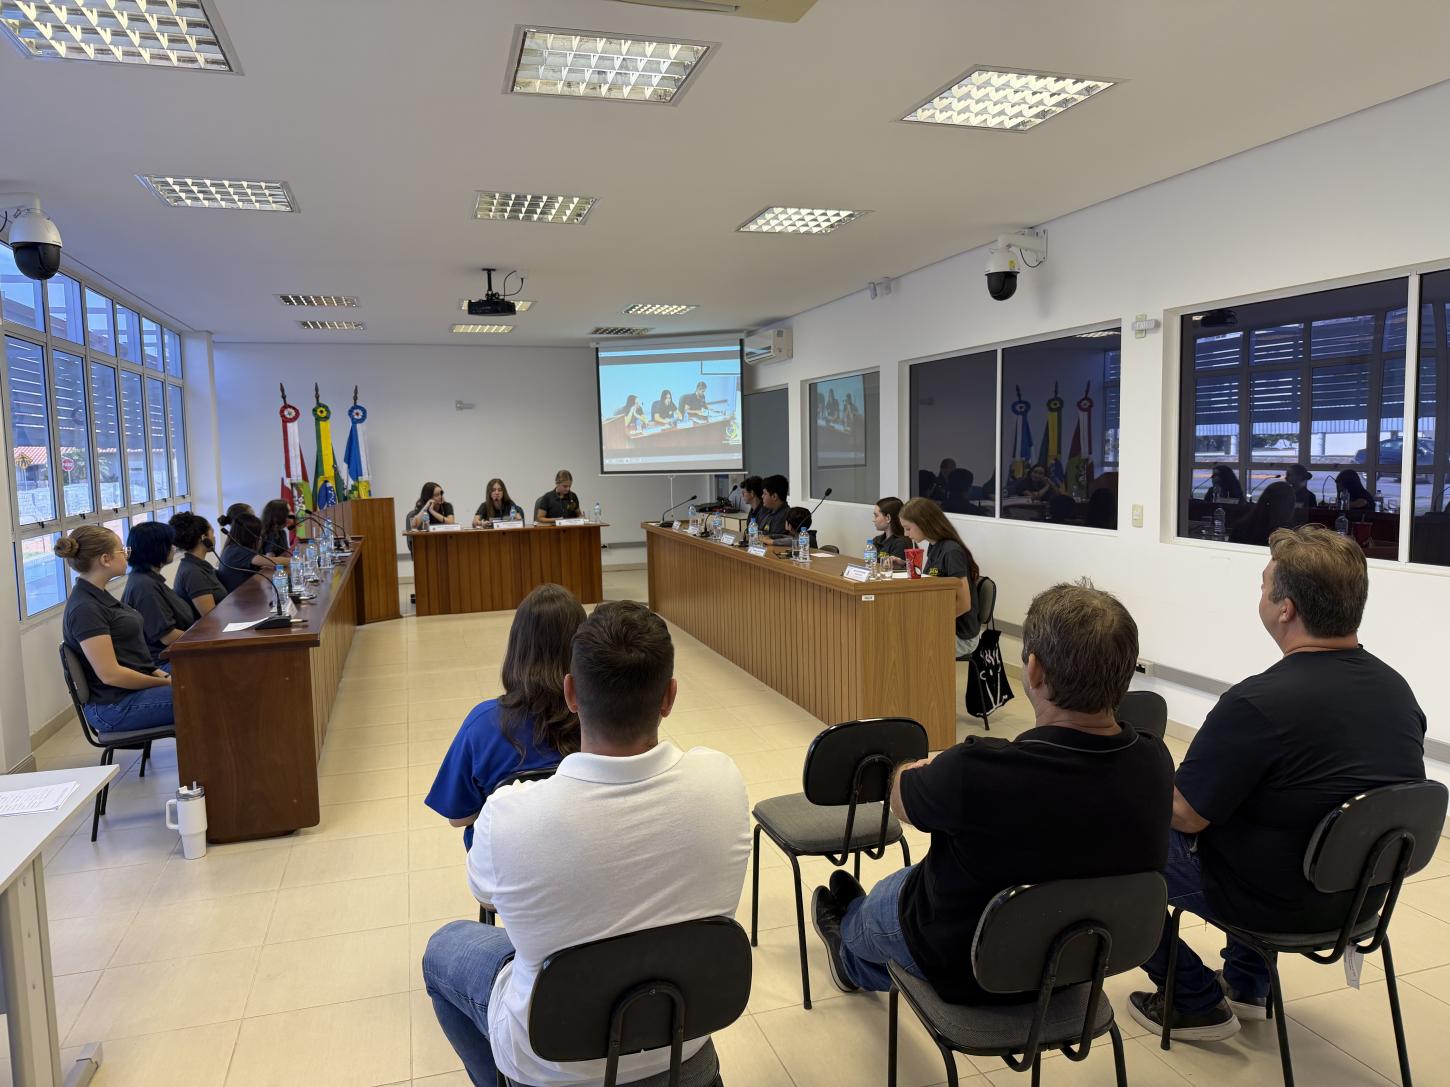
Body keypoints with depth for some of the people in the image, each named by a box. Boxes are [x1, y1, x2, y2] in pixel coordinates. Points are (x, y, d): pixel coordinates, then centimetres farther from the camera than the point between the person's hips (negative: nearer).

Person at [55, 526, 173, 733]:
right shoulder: (86, 609, -19)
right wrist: (166, 683, -12)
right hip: (116, 707, -10)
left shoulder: (97, 596, 12)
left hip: (138, 685, 10)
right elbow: (110, 674, -21)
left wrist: (160, 675, 3)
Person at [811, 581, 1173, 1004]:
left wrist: (922, 771, 8)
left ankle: (853, 954, 62)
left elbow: (901, 797, -17)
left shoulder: (975, 772, -40)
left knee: (888, 894, 28)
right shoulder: (1155, 763, -23)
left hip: (969, 968, -4)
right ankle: (862, 968, 54)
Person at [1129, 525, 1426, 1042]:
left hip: (1278, 905, -7)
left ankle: (1197, 1003, 19)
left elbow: (1184, 814, -21)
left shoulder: (1256, 704, -30)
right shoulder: (1397, 688, -5)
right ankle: (1246, 984, 38)